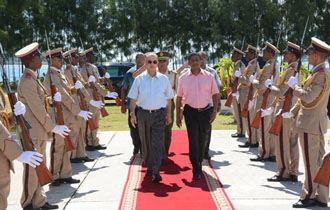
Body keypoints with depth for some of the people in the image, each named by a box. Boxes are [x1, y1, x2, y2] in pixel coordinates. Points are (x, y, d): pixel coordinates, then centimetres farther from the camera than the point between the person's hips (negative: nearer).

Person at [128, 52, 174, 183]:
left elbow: (168, 99, 12)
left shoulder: (164, 79, 6)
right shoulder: (139, 79, 3)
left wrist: (169, 115, 11)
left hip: (159, 114, -1)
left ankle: (156, 172, -12)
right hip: (143, 114, 1)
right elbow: (133, 98, 4)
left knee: (157, 143, -10)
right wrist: (132, 113, -7)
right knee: (146, 143, 10)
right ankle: (149, 167, 29)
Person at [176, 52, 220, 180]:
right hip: (190, 112, -1)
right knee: (193, 141, -7)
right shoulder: (183, 78, 3)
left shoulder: (209, 76, 2)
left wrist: (214, 110, -6)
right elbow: (179, 97, 7)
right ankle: (196, 171, -3)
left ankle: (199, 164, 34)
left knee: (202, 141, 12)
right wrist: (178, 115, 5)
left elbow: (215, 94, 4)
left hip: (205, 111, 1)